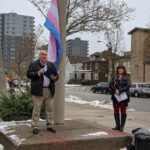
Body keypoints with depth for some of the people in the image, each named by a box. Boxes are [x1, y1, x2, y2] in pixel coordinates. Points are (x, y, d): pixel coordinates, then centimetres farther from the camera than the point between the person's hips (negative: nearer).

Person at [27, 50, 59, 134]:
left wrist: (55, 78, -8)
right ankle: (35, 127, 4)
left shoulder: (52, 65, 12)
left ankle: (49, 126, 19)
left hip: (49, 90, 4)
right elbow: (28, 74, -6)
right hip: (38, 90, -4)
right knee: (37, 109, -2)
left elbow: (57, 75, 15)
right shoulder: (33, 65, 1)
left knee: (49, 109, 9)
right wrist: (38, 73, -20)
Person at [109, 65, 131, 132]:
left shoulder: (127, 77, 0)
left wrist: (120, 91, -18)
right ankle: (117, 125, 21)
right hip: (115, 96, 3)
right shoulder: (114, 77, 8)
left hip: (124, 96, -3)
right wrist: (115, 90, -15)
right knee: (116, 112, 9)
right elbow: (110, 84, 1)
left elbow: (128, 86, -11)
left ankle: (122, 126, 9)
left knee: (123, 112, 2)